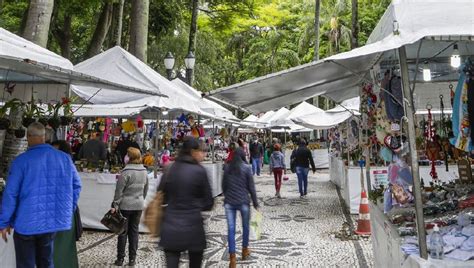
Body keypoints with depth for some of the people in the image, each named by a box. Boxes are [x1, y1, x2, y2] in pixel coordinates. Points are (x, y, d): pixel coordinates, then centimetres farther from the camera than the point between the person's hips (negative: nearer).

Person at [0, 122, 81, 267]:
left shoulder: (21, 160, -11)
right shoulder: (65, 158, 0)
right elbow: (76, 185, 7)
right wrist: (69, 211, 16)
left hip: (27, 223, -3)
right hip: (54, 221, 4)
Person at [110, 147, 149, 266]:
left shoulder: (126, 172, -15)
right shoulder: (144, 171, 4)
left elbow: (119, 190, -14)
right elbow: (145, 189, 13)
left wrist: (115, 205, -8)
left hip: (125, 205, -5)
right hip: (139, 205, 5)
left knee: (123, 231, 6)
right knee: (134, 231, 10)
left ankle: (120, 258, 13)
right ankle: (132, 259, 14)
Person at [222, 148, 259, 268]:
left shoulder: (227, 168, 3)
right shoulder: (246, 168, -6)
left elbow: (224, 185, 9)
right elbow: (251, 187, -5)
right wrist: (255, 203, 2)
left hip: (229, 202, 2)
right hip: (243, 201, -2)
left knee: (231, 228, 2)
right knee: (245, 226, 18)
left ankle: (233, 257, -1)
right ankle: (244, 250, 33)